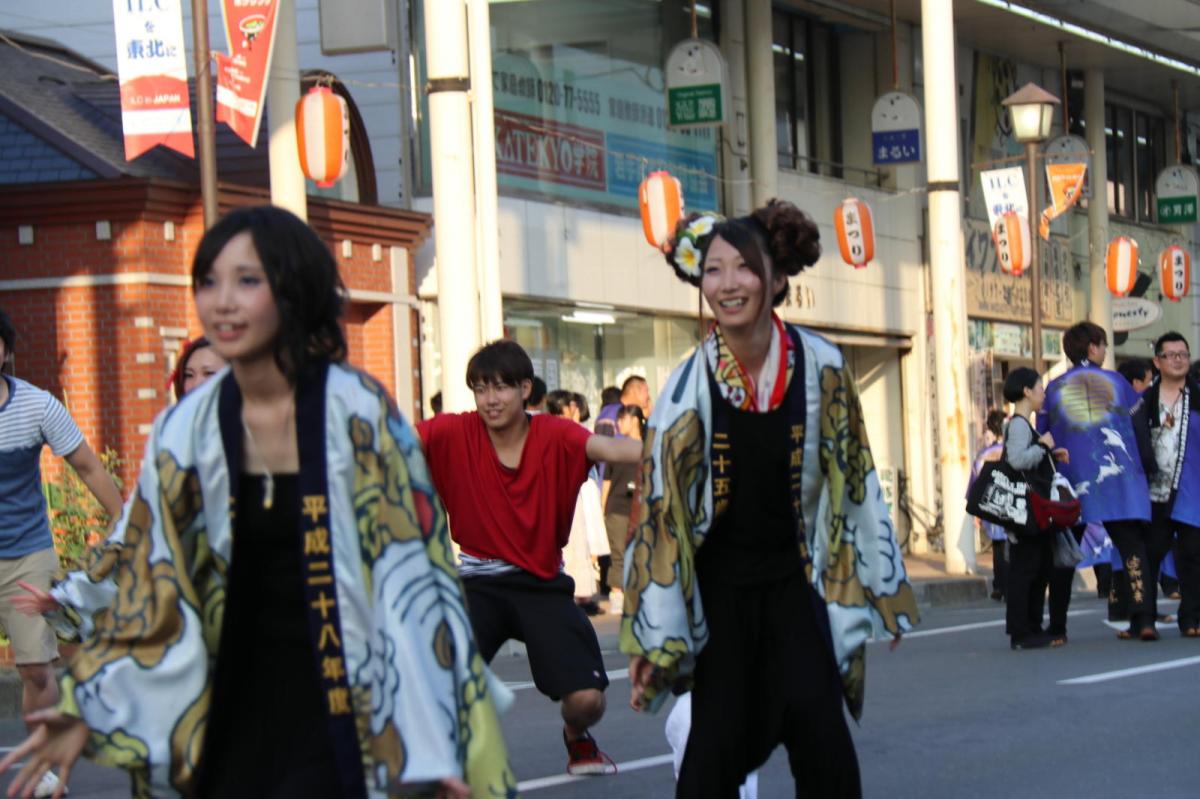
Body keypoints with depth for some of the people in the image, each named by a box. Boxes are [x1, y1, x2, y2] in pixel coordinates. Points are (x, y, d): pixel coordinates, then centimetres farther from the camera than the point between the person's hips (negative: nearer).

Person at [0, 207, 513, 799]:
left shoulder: (357, 412, -11)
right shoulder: (187, 432, 0)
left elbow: (411, 575, -11)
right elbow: (151, 588, 6)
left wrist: (432, 746, -15)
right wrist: (87, 711, -3)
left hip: (347, 708, -4)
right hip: (239, 711, 4)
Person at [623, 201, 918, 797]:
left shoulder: (819, 366, -9)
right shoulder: (688, 388, -13)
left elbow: (853, 482, 2)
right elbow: (660, 509, -9)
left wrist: (883, 585, 7)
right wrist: (649, 636, -9)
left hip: (795, 575, 1)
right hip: (718, 585, -1)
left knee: (815, 720, -15)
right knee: (718, 742, -2)